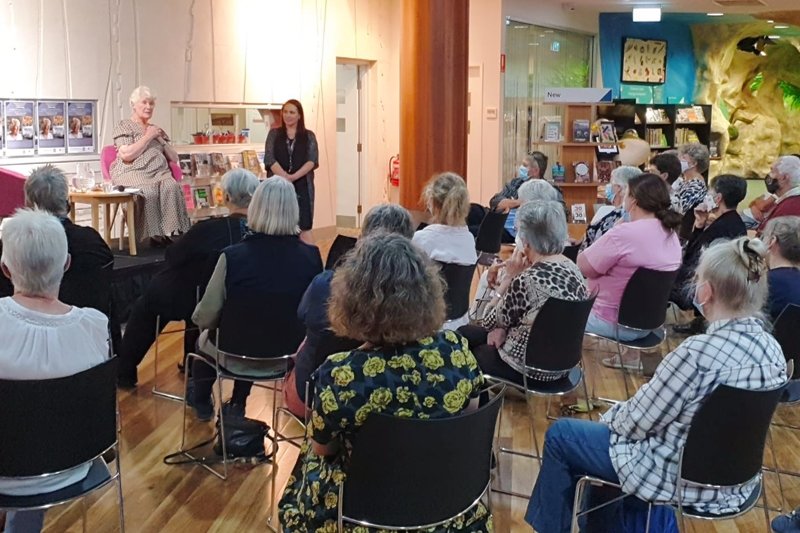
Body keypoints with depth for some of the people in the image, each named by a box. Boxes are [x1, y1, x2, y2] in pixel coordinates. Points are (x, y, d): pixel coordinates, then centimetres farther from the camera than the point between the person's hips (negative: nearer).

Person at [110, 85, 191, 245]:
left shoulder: (156, 129, 25)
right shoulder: (124, 126, 9)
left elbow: (174, 158, 21)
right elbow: (126, 155, -9)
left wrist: (160, 139, 7)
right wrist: (148, 137, -3)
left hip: (160, 173, 4)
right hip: (133, 173, -4)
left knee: (172, 187, -32)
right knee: (149, 191, -37)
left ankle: (169, 231, -35)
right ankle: (155, 233, -31)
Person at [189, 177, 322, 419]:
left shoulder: (233, 256, -24)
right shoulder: (311, 256, -15)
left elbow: (206, 318, -16)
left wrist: (197, 316, 8)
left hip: (239, 354, -3)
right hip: (289, 353, 3)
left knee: (205, 337, 31)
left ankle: (202, 401, 54)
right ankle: (237, 404, 49)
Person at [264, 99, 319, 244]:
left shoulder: (309, 136, 8)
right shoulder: (274, 134, 9)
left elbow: (312, 160, -5)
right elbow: (269, 159, -2)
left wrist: (294, 176, -19)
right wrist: (285, 176, -18)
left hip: (301, 186, -1)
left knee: (304, 226, -4)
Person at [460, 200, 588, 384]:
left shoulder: (526, 281, -31)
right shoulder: (572, 268, -4)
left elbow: (488, 323, -14)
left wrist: (509, 277, -12)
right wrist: (505, 327, -4)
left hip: (529, 367, -8)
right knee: (466, 333, 24)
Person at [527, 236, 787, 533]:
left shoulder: (699, 352, -31)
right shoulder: (773, 349, -6)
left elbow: (636, 424, -19)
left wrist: (612, 415, 4)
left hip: (682, 478, -8)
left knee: (559, 434, 10)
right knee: (612, 421, 29)